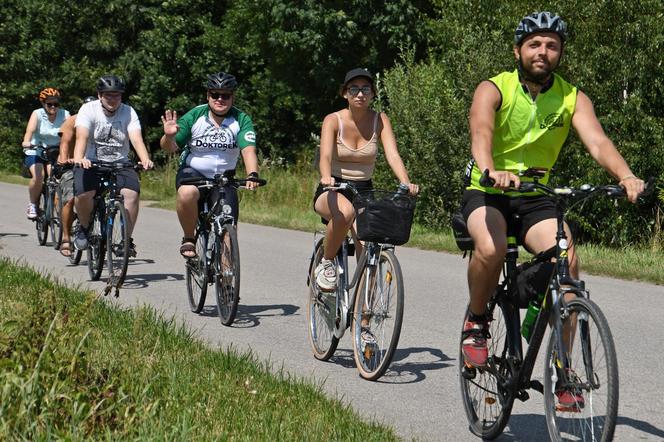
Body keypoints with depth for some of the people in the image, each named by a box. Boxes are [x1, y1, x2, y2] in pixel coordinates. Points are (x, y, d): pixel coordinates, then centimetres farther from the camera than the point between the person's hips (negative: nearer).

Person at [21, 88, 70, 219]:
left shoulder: (65, 114, -7)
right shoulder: (37, 114, -10)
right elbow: (30, 130, -27)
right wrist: (26, 142, -48)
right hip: (36, 151, -1)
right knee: (38, 176, -25)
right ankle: (32, 204, 0)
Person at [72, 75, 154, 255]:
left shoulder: (128, 112, -3)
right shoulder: (88, 109, -7)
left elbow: (136, 139, -17)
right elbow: (82, 136, -23)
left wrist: (145, 160, -37)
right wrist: (78, 159, -44)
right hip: (91, 163, -1)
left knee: (132, 192, -26)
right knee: (82, 194, -28)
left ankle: (127, 239, -12)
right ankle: (84, 228, 3)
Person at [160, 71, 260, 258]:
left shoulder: (241, 120, -10)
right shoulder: (195, 116, -11)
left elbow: (248, 150, -24)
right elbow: (170, 147, -11)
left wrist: (252, 175, -43)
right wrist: (169, 136, -35)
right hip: (192, 172, -1)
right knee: (187, 193, -35)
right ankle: (188, 239, -12)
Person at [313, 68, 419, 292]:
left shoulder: (380, 120, -3)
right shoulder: (333, 120, -9)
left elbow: (393, 155, -16)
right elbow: (325, 155, -25)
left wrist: (406, 183, -36)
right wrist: (326, 178, -48)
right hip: (332, 190, -2)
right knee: (345, 211, -38)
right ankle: (326, 264, -15)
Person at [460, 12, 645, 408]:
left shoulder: (573, 98, -2)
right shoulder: (493, 89, -9)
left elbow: (597, 140, -19)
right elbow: (481, 132, -29)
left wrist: (626, 175, -40)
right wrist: (491, 171, -51)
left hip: (536, 197, 2)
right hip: (487, 193, -2)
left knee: (567, 260, -24)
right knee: (491, 248, -34)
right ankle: (476, 323, -4)